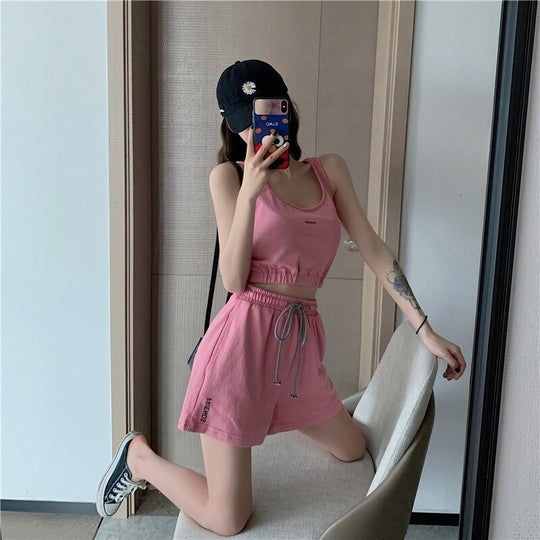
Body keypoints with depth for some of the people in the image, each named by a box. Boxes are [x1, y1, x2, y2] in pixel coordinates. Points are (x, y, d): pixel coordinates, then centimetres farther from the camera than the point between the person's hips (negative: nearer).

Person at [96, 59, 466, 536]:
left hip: (299, 343, 6)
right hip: (245, 339, -5)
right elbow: (234, 281, -13)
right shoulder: (229, 175, -4)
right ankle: (140, 457, 27)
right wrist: (248, 192, -23)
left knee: (353, 450, 25)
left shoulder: (329, 170, 8)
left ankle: (274, 420, 43)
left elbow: (373, 250, 5)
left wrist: (426, 330, 1)